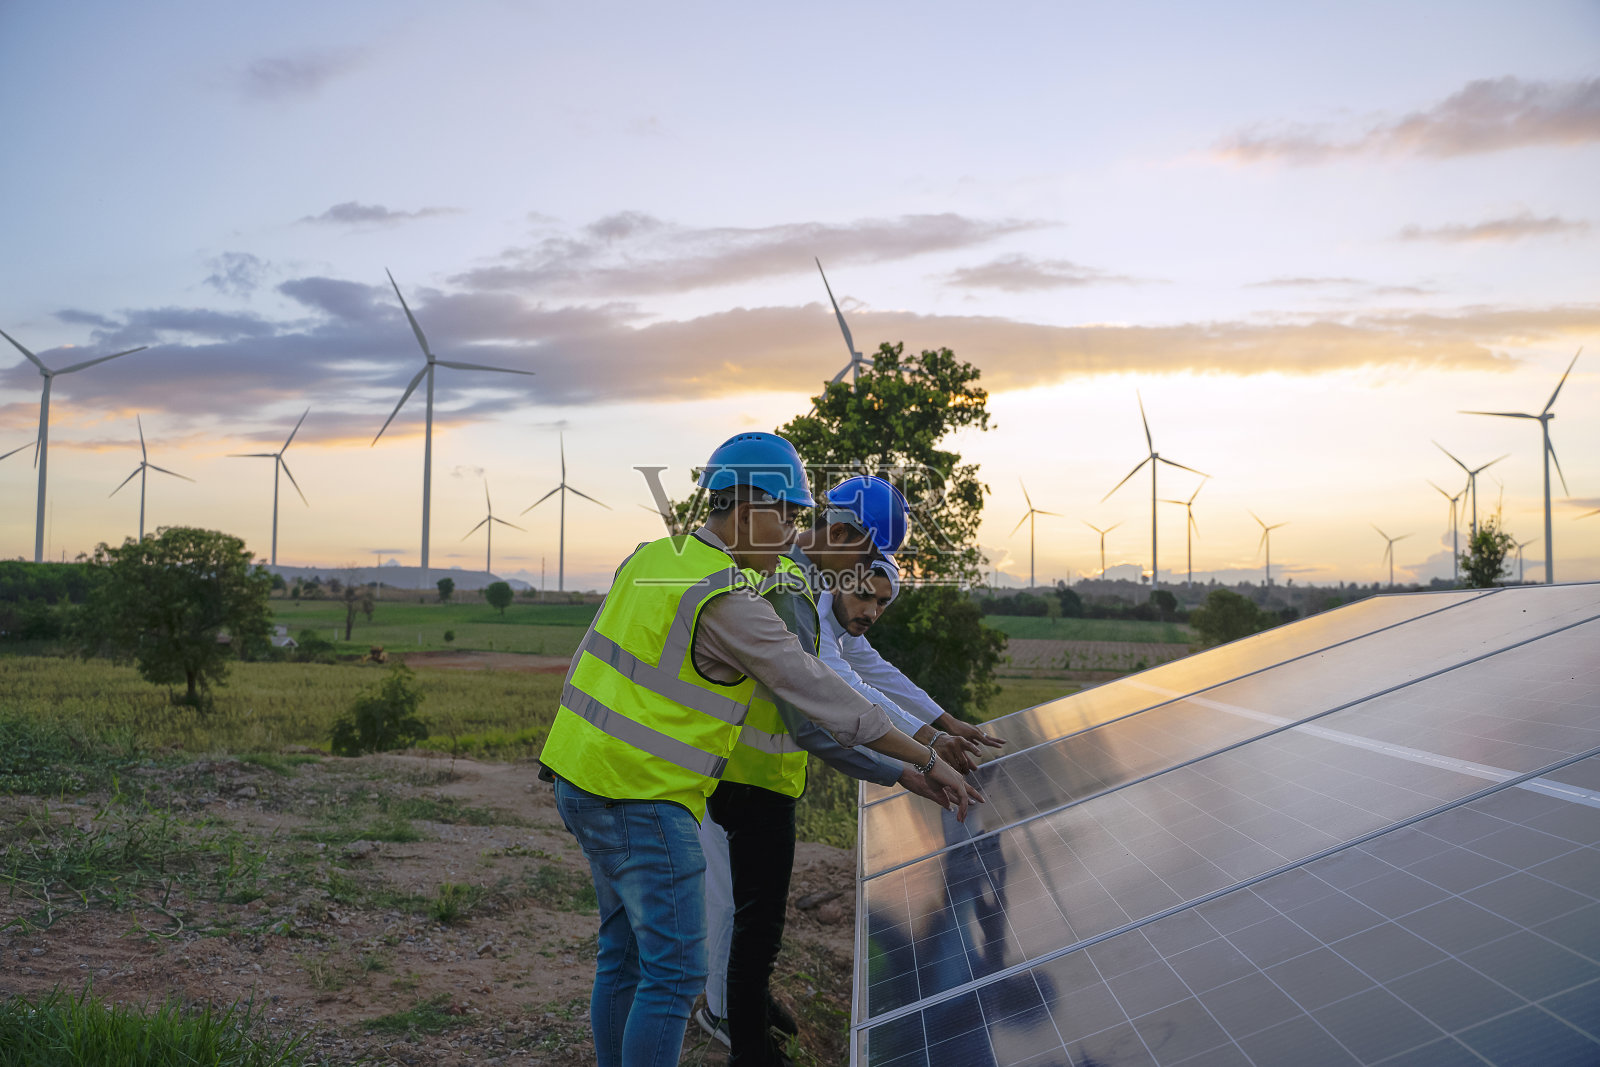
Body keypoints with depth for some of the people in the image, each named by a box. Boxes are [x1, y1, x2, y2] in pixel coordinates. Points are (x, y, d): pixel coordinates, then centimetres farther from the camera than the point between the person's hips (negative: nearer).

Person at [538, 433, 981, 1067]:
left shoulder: (654, 558, 8)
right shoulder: (729, 602, -19)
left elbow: (591, 659, 17)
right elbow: (822, 695, -17)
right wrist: (927, 762, -9)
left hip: (581, 773, 9)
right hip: (642, 800, -9)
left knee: (625, 954, 18)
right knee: (675, 971, -2)